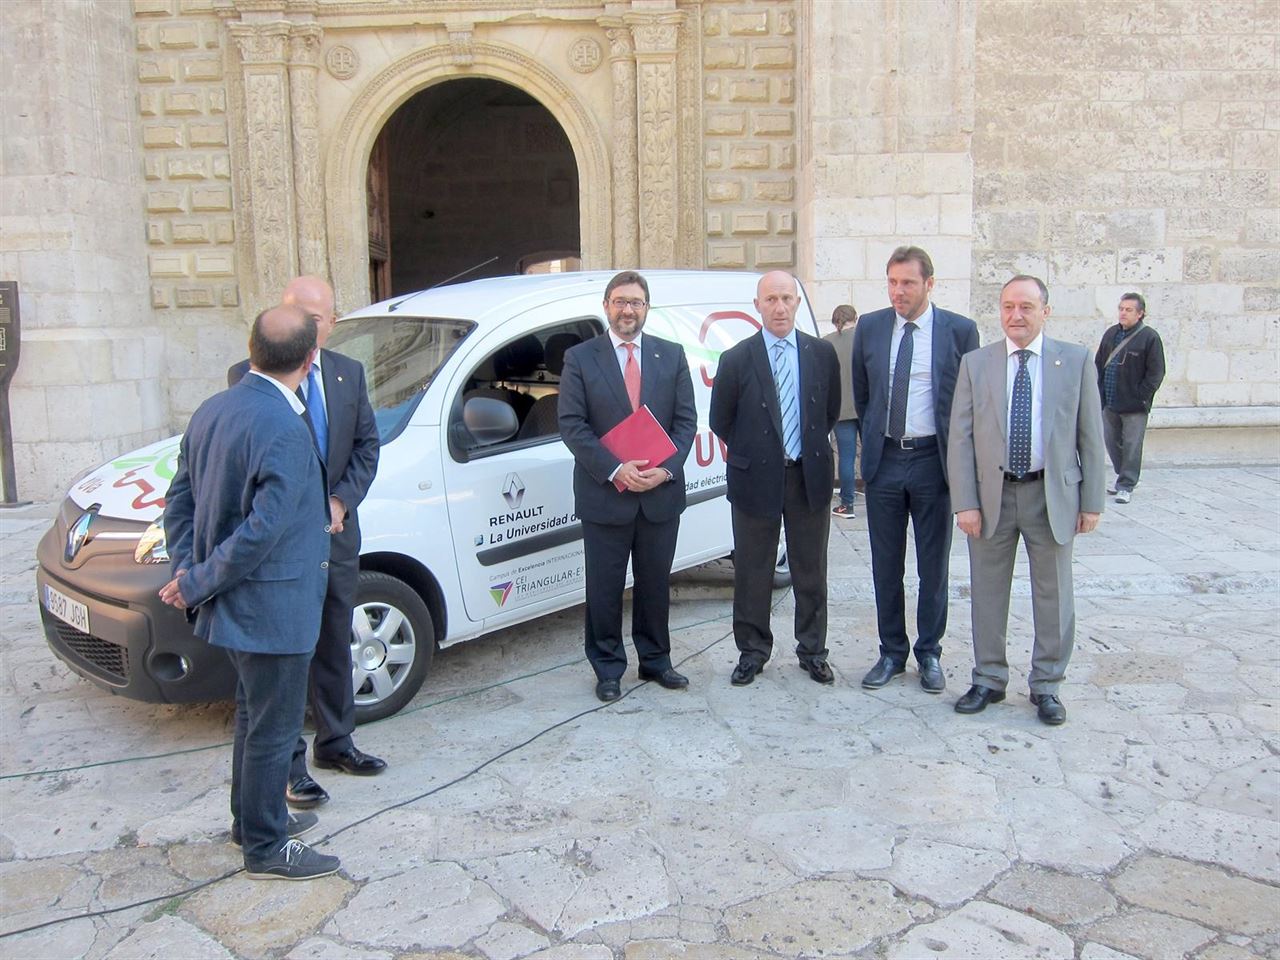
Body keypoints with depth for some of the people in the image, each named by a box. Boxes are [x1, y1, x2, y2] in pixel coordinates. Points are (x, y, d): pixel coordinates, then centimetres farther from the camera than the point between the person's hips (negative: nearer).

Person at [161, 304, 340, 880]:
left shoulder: (212, 410, 3)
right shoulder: (286, 432, -25)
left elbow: (179, 500, 9)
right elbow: (263, 530, -28)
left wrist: (189, 574, 5)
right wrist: (195, 584, -16)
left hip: (234, 607, 9)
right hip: (273, 609, -9)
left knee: (254, 717, 24)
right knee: (274, 729, 7)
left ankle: (252, 818, 41)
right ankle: (266, 847, 23)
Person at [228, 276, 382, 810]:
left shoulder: (349, 374, 4)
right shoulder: (248, 377, -10)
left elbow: (367, 446, 6)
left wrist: (341, 501, -9)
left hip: (337, 532, 5)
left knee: (334, 645, 17)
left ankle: (335, 742, 33)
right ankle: (288, 762, 17)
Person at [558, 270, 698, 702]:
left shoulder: (671, 355, 8)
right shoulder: (580, 358, 0)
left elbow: (686, 419, 4)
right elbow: (571, 424, -6)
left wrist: (665, 469, -11)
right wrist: (614, 470, -17)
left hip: (662, 494, 2)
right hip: (604, 495, -2)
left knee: (655, 584, 14)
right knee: (604, 588, 6)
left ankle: (655, 660, 29)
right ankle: (608, 668, 21)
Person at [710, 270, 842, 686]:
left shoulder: (822, 353, 2)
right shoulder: (736, 359, -4)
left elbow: (831, 411, 13)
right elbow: (721, 421, 4)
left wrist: (811, 448, 9)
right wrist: (751, 455, 6)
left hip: (809, 477, 2)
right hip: (756, 478, -1)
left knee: (811, 571, 11)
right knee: (752, 573, 8)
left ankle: (812, 651, 26)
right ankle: (753, 651, 23)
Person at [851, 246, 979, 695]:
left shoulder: (959, 330, -4)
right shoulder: (869, 327, 3)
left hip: (934, 460, -2)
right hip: (883, 459, 2)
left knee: (933, 565, 8)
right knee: (885, 565, 10)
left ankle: (930, 654, 23)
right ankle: (892, 652, 23)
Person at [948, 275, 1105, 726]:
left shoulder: (1076, 361, 0)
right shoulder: (975, 364, 1)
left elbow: (1090, 435, 2)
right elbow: (960, 438, -1)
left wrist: (1091, 500, -1)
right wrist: (965, 503, -7)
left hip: (1053, 494, 0)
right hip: (992, 493, 1)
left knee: (1053, 595, 9)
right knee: (987, 593, 10)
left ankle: (1046, 685, 25)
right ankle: (989, 680, 26)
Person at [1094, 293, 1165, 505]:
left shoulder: (1150, 337, -8)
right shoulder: (1111, 334, 9)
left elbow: (1156, 373, -8)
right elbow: (1099, 365, 15)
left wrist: (1141, 397, -12)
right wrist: (1100, 392, 7)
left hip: (1135, 407, -6)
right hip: (1109, 404, 6)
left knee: (1131, 446, -1)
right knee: (1111, 442, 14)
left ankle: (1126, 485, 7)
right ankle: (1123, 476, 32)